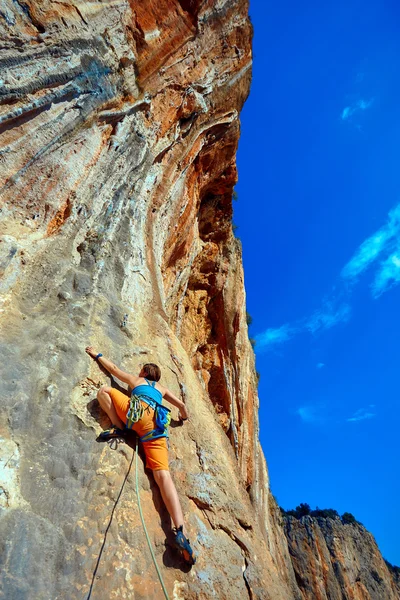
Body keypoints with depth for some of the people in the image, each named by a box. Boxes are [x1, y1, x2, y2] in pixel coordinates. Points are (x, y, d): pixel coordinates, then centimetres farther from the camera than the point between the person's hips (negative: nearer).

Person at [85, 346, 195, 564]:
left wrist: (97, 355, 56)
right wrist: (184, 416, 59)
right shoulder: (161, 388, 37)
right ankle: (180, 531, -25)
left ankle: (119, 428, -5)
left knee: (104, 390, 15)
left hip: (139, 413, -3)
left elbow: (114, 369, 41)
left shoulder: (136, 380, 31)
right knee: (163, 476, -8)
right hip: (156, 429, 3)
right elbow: (181, 405, 37)